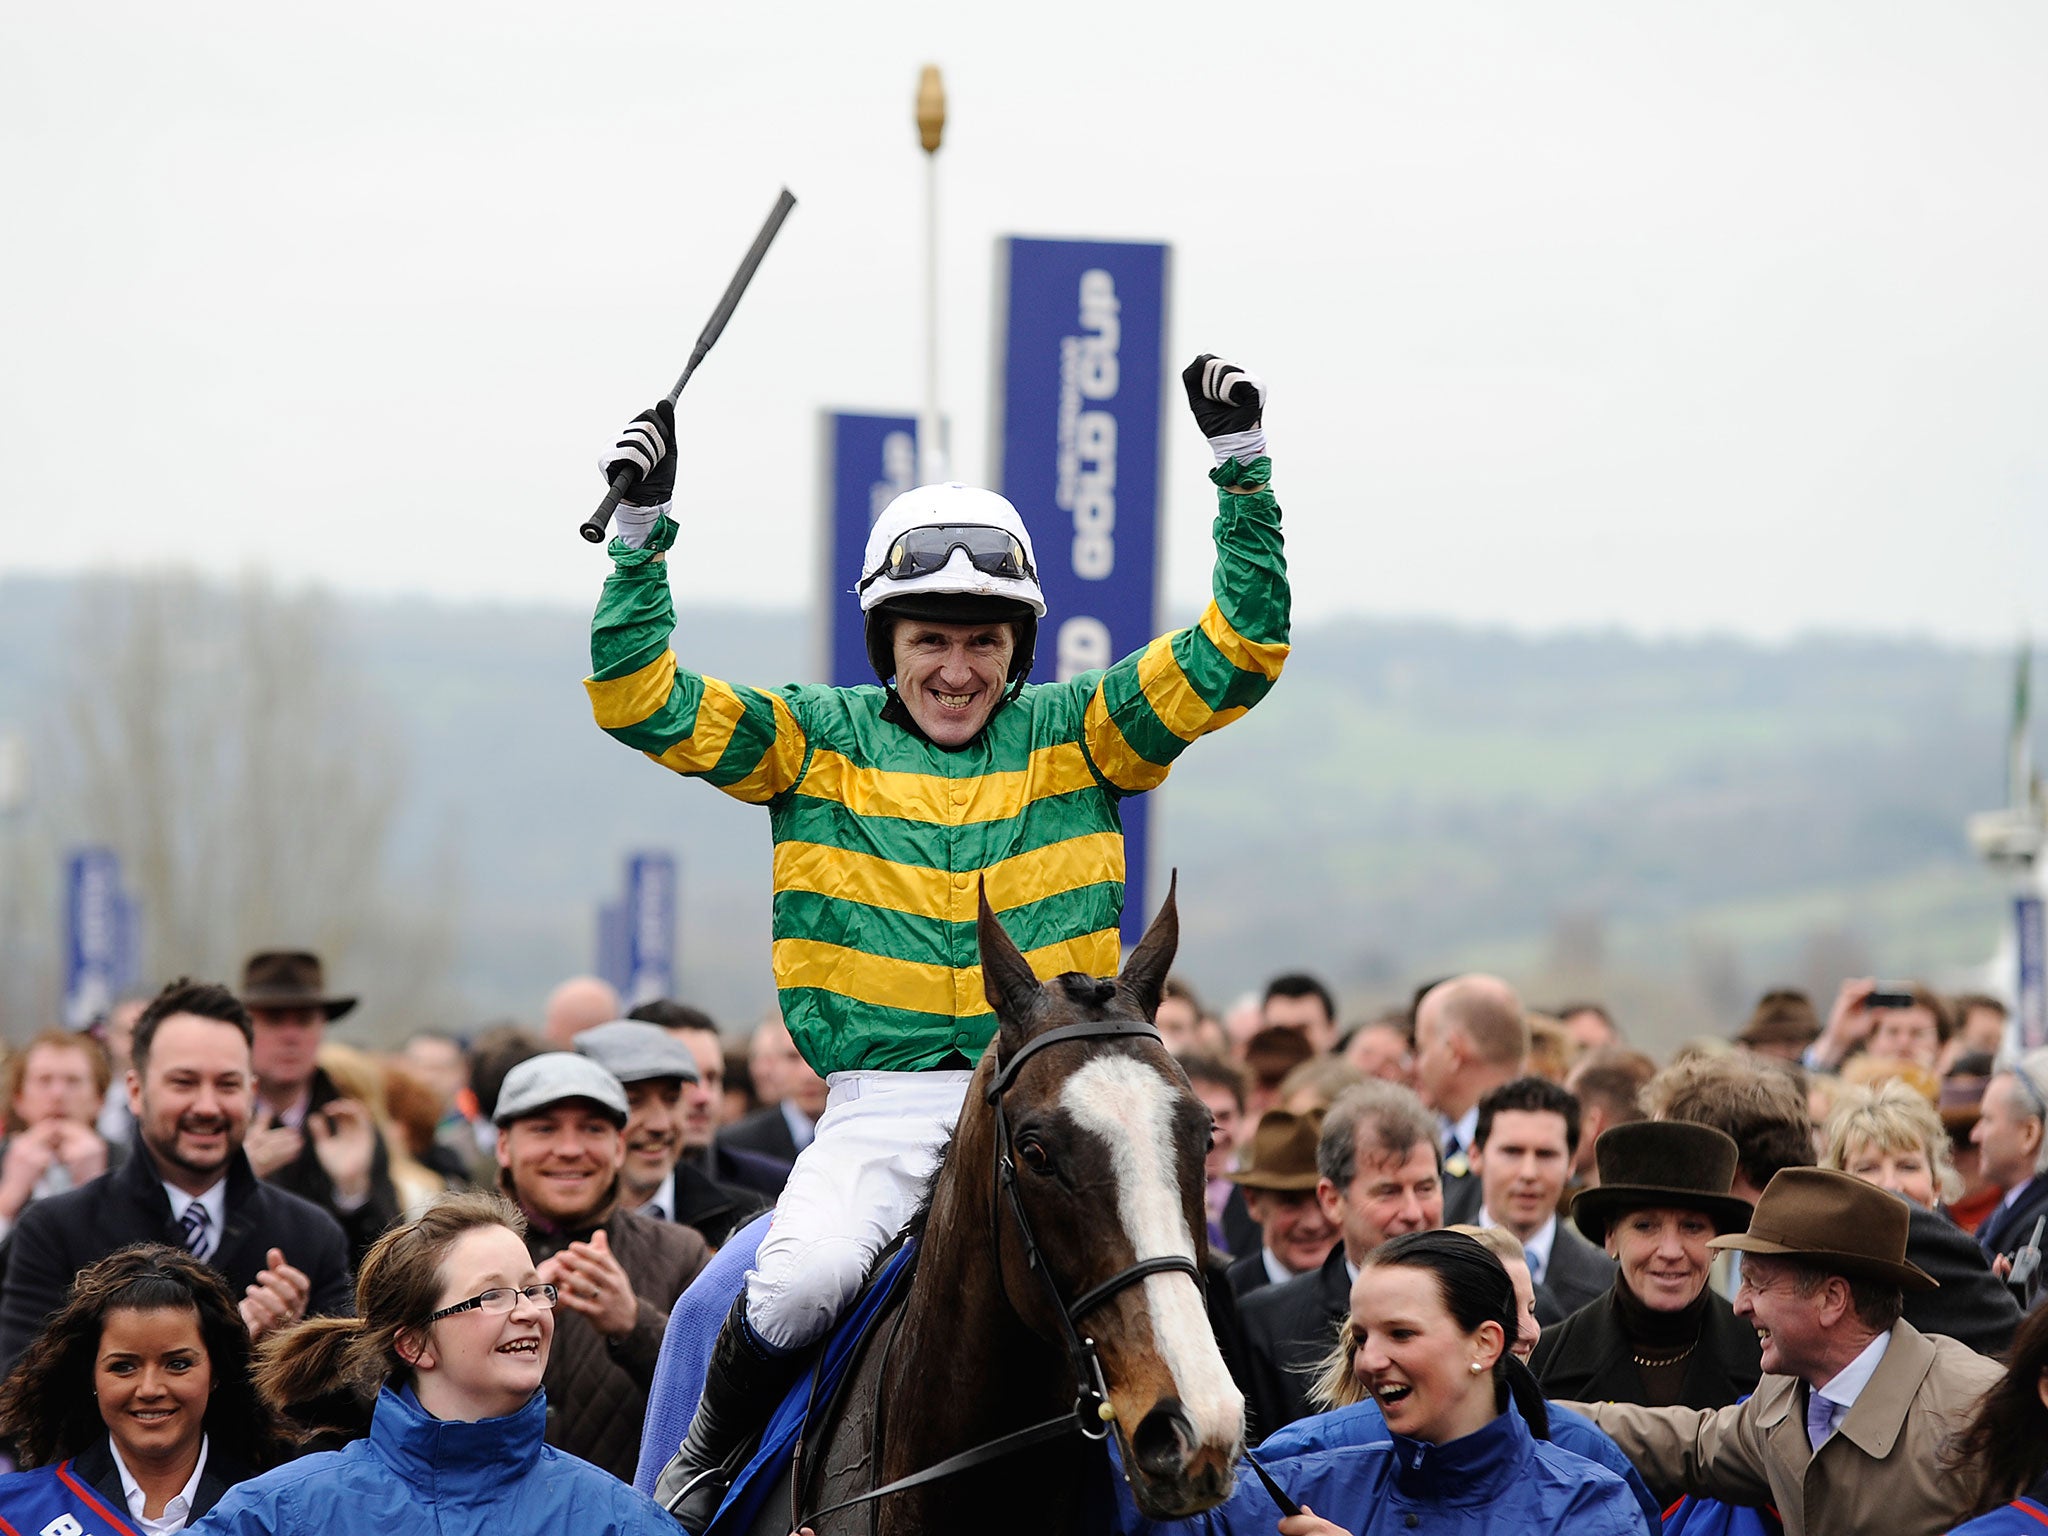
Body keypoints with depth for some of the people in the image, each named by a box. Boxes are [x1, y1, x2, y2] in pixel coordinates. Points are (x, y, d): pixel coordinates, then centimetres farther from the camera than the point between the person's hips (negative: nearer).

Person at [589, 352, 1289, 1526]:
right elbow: (643, 700, 1)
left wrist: (1244, 470, -4)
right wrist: (641, 532, -9)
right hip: (882, 1095, -1)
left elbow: (1240, 651, 4)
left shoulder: (1077, 735, 9)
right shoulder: (817, 741, 7)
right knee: (804, 1278, -26)